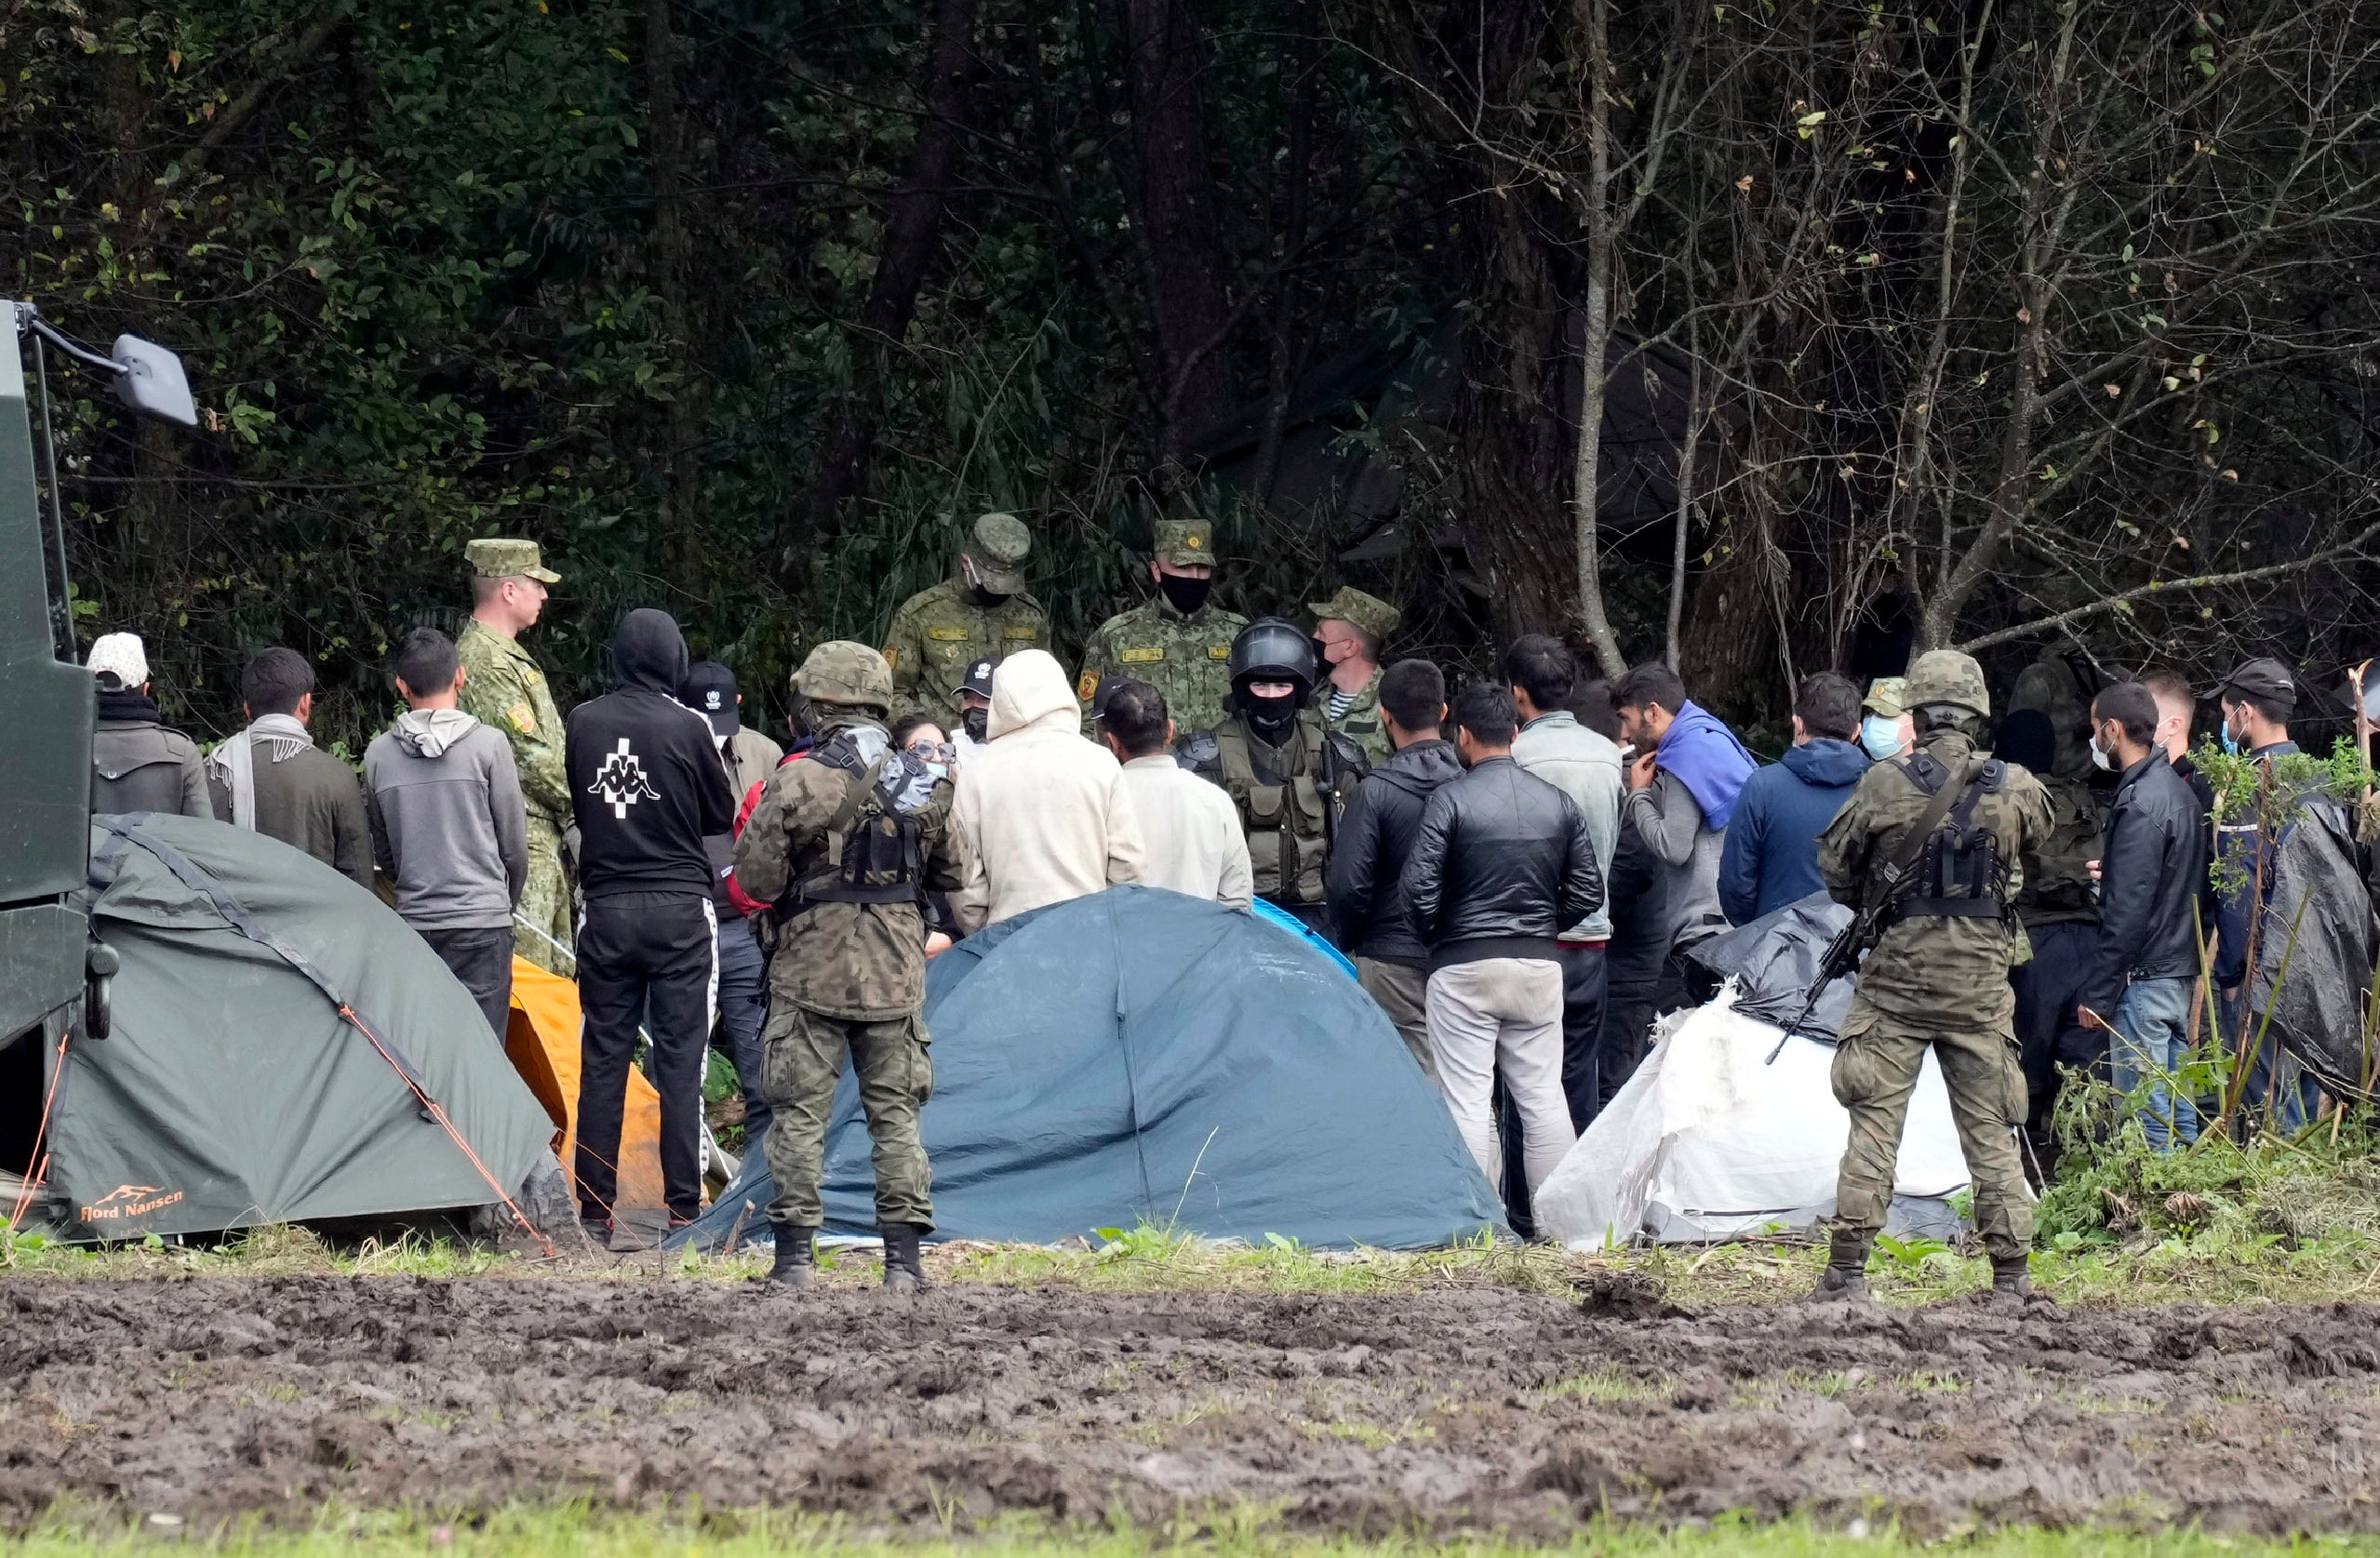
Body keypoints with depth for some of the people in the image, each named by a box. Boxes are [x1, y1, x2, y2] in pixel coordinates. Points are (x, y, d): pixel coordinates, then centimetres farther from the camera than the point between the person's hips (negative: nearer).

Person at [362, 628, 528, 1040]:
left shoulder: (379, 755, 2)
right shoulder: (488, 746, -5)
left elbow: (381, 850, 11)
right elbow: (513, 842, 3)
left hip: (414, 924, 3)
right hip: (482, 921, -3)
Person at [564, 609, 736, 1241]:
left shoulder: (583, 723, 0)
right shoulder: (687, 727, -9)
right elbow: (723, 817, 4)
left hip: (605, 909, 3)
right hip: (678, 909, -3)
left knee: (602, 1059, 7)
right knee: (680, 1059, 1)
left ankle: (595, 1210, 7)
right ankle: (683, 1207, -1)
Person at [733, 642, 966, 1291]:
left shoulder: (798, 782, -12)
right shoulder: (925, 783, 3)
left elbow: (755, 879, -9)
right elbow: (951, 874, 15)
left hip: (812, 969, -4)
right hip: (897, 971, 4)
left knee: (801, 1114, 3)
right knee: (895, 1113, 9)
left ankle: (795, 1254, 1)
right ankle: (904, 1256, 6)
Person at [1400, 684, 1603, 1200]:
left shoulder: (1451, 800, -8)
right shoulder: (1560, 804, 5)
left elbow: (1420, 887, -12)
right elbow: (1587, 893, 7)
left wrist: (1436, 937, 6)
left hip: (1463, 967, -4)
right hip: (1539, 965, 4)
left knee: (1467, 1101, -2)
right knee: (1544, 1098, 9)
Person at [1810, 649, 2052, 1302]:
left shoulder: (1884, 785, -7)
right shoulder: (2015, 789, -3)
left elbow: (1834, 863, 4)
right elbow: (2038, 842, 17)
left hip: (1896, 970, -1)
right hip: (1980, 976, 1)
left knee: (1874, 1123, 3)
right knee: (1989, 1128, 8)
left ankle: (1847, 1268, 0)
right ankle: (2011, 1274, 8)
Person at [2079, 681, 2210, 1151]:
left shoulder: (2139, 803, -16)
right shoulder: (2178, 790, 13)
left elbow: (2127, 913, -19)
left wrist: (2098, 994, -16)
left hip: (2143, 978, -10)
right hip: (2181, 971, 10)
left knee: (2146, 1115, -8)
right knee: (2179, 1108, 13)